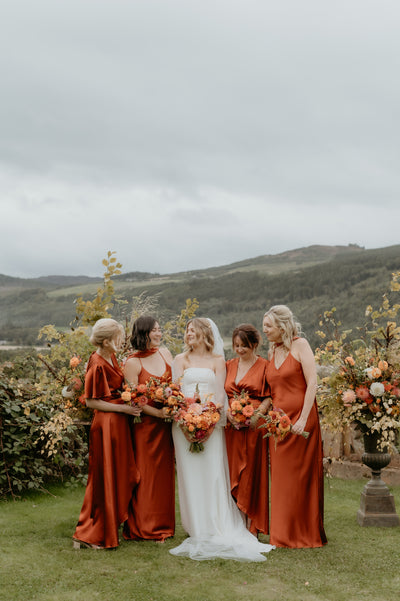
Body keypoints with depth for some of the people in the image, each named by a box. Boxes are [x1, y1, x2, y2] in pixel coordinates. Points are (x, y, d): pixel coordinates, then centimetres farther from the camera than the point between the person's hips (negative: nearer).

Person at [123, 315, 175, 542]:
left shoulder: (165, 353, 8)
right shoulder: (133, 362, -10)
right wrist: (158, 413, -20)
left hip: (166, 423, 6)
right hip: (145, 424, -5)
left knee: (165, 472, 11)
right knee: (146, 474, 1)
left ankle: (163, 525, 23)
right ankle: (145, 528, 12)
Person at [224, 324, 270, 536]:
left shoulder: (264, 365, 0)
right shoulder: (229, 365, 14)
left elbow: (270, 397, -4)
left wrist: (257, 412, -18)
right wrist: (227, 412, -4)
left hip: (254, 425, -4)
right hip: (231, 426, 4)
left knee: (252, 473, -1)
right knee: (233, 474, 5)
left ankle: (252, 527, 8)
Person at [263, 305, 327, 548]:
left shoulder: (300, 345, -7)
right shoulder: (273, 351, 12)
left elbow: (312, 384, -13)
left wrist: (303, 419, -18)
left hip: (300, 419, -6)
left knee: (302, 477, 2)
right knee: (281, 478, 9)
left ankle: (305, 534, 14)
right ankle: (285, 534, 19)